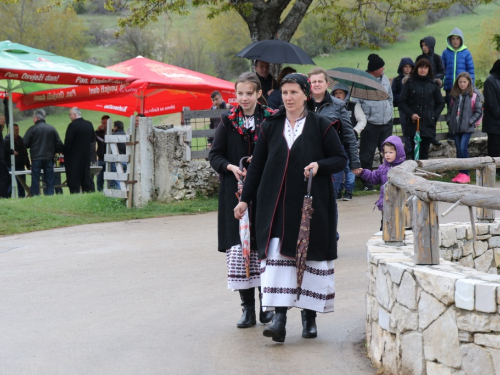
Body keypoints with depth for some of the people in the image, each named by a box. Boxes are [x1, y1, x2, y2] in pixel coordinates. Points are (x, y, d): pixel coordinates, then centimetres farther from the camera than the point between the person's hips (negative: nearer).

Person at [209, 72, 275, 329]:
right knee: (239, 248, -4)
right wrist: (232, 167, -13)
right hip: (235, 192, 1)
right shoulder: (228, 121, 5)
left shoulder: (270, 120, 2)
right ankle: (247, 308, 2)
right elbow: (215, 155, 5)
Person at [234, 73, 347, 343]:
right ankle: (279, 316, -17)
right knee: (276, 256, -11)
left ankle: (309, 315, 13)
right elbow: (257, 165, 12)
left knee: (311, 256, 2)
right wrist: (245, 198, 9)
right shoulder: (270, 127, 8)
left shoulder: (322, 126, 1)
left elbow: (340, 159, 3)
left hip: (311, 202, -1)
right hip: (277, 203, 1)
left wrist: (320, 165, -16)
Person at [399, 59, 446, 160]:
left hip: (428, 124, 1)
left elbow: (441, 103, 14)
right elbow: (402, 102, 4)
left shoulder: (433, 85, 8)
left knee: (424, 152, 0)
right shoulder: (410, 83, 4)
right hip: (413, 123, -1)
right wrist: (410, 114, -10)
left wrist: (434, 116, 0)